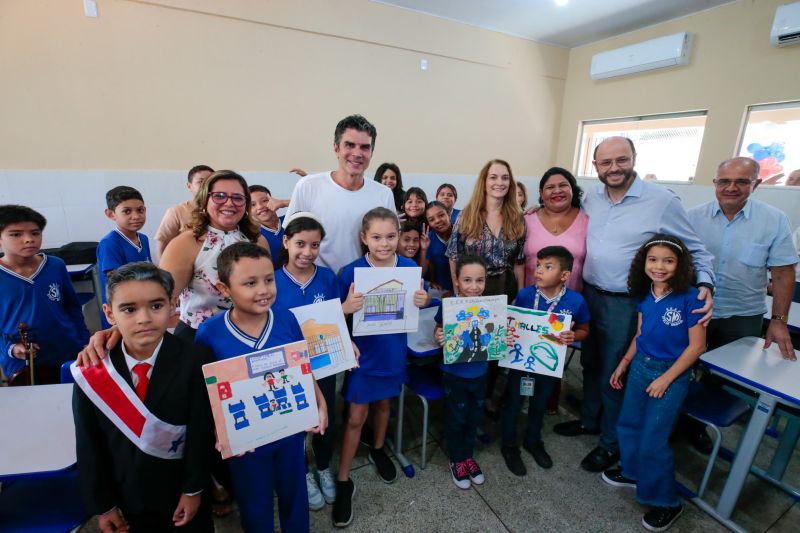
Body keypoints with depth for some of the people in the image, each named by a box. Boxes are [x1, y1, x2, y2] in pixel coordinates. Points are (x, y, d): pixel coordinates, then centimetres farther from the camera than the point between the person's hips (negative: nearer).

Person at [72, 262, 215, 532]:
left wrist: (193, 490, -11)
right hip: (127, 494, 2)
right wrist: (102, 505, -1)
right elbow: (89, 444, -6)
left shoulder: (195, 359, -23)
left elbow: (201, 432, -17)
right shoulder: (92, 371, -15)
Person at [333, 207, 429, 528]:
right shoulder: (351, 272, -18)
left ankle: (378, 451, 51)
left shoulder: (410, 268, -10)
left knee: (383, 404, 24)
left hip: (393, 352, 3)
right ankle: (343, 481, 28)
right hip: (363, 353, -3)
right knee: (356, 417, 7)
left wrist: (424, 300, -19)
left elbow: (420, 304, 3)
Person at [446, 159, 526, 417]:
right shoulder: (467, 216, -6)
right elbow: (454, 257, -5)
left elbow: (519, 261, 4)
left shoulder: (517, 219, 1)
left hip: (506, 290, 3)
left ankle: (487, 394, 37)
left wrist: (520, 294, 3)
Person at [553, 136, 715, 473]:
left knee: (613, 375, 9)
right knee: (590, 364, 21)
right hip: (589, 294, 5)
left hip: (625, 304, -5)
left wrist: (705, 285, -19)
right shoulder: (592, 198, 2)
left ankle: (611, 442, 32)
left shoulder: (662, 200, -13)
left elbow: (695, 250, -3)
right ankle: (589, 419, 45)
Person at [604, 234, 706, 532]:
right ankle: (633, 472, 42)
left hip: (672, 374, -5)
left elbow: (696, 346, -15)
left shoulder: (690, 297, -19)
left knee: (653, 440, 2)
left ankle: (666, 502, 25)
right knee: (628, 425, 17)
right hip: (640, 366, 6)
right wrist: (623, 364, 12)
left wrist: (665, 379, -14)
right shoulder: (644, 294, -2)